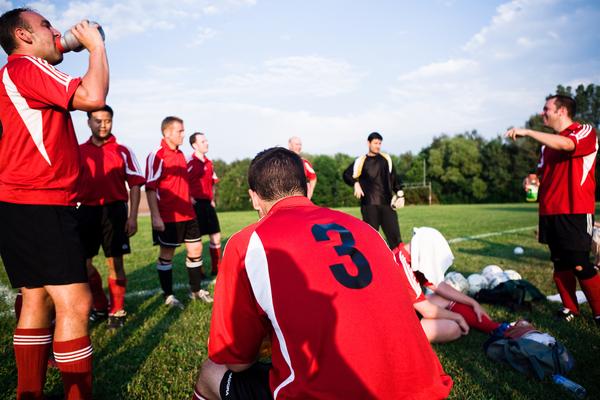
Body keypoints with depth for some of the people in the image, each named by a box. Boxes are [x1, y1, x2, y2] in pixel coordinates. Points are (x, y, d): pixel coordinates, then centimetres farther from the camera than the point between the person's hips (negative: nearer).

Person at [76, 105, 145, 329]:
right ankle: (100, 307, 25)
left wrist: (132, 216, -7)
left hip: (114, 210, -3)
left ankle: (117, 311, 16)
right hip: (86, 211, 3)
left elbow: (135, 184, 1)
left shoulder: (122, 151, 3)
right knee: (82, 262, 6)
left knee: (115, 263, 0)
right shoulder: (78, 151, 10)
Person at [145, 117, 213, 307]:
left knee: (195, 249, 11)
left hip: (187, 214, 8)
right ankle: (168, 295, 16)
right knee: (166, 254, 4)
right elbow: (150, 188, -15)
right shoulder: (157, 156, -11)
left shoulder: (181, 154, 13)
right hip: (168, 217, -8)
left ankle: (196, 290, 25)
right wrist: (156, 217, -20)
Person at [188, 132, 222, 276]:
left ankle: (216, 268, 20)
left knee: (216, 236, 9)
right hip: (196, 204, -7)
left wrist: (212, 199, 14)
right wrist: (189, 199, -16)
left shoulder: (209, 163, 13)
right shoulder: (190, 162, -11)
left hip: (208, 203, 7)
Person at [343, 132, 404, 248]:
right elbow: (347, 175, -1)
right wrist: (356, 184, -18)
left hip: (386, 202, 2)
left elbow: (394, 178, 16)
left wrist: (400, 194, 8)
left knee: (394, 232, -2)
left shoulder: (386, 158, 14)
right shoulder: (361, 161, 5)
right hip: (369, 204, -2)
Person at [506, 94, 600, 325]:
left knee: (580, 265, -7)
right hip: (550, 212, 7)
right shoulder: (547, 143, 17)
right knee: (560, 263, 8)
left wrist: (526, 132, -22)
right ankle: (570, 307, 19)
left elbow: (565, 144, -26)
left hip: (575, 212, -6)